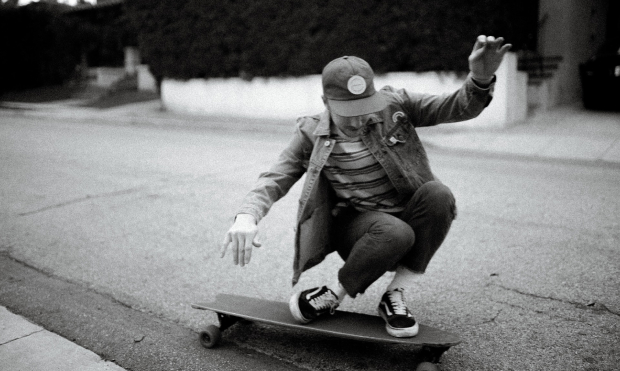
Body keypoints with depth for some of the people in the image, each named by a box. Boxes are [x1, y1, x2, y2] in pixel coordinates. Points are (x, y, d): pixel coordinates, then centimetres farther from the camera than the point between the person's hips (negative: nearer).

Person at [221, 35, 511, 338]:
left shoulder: (394, 105, -5)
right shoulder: (311, 135, -5)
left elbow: (458, 107, -9)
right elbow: (274, 180, -9)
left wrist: (481, 79, -32)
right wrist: (246, 216, -29)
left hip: (409, 220, 3)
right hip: (356, 227, -2)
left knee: (438, 194, -30)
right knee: (395, 232, -37)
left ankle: (394, 295, -14)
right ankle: (334, 296, -10)